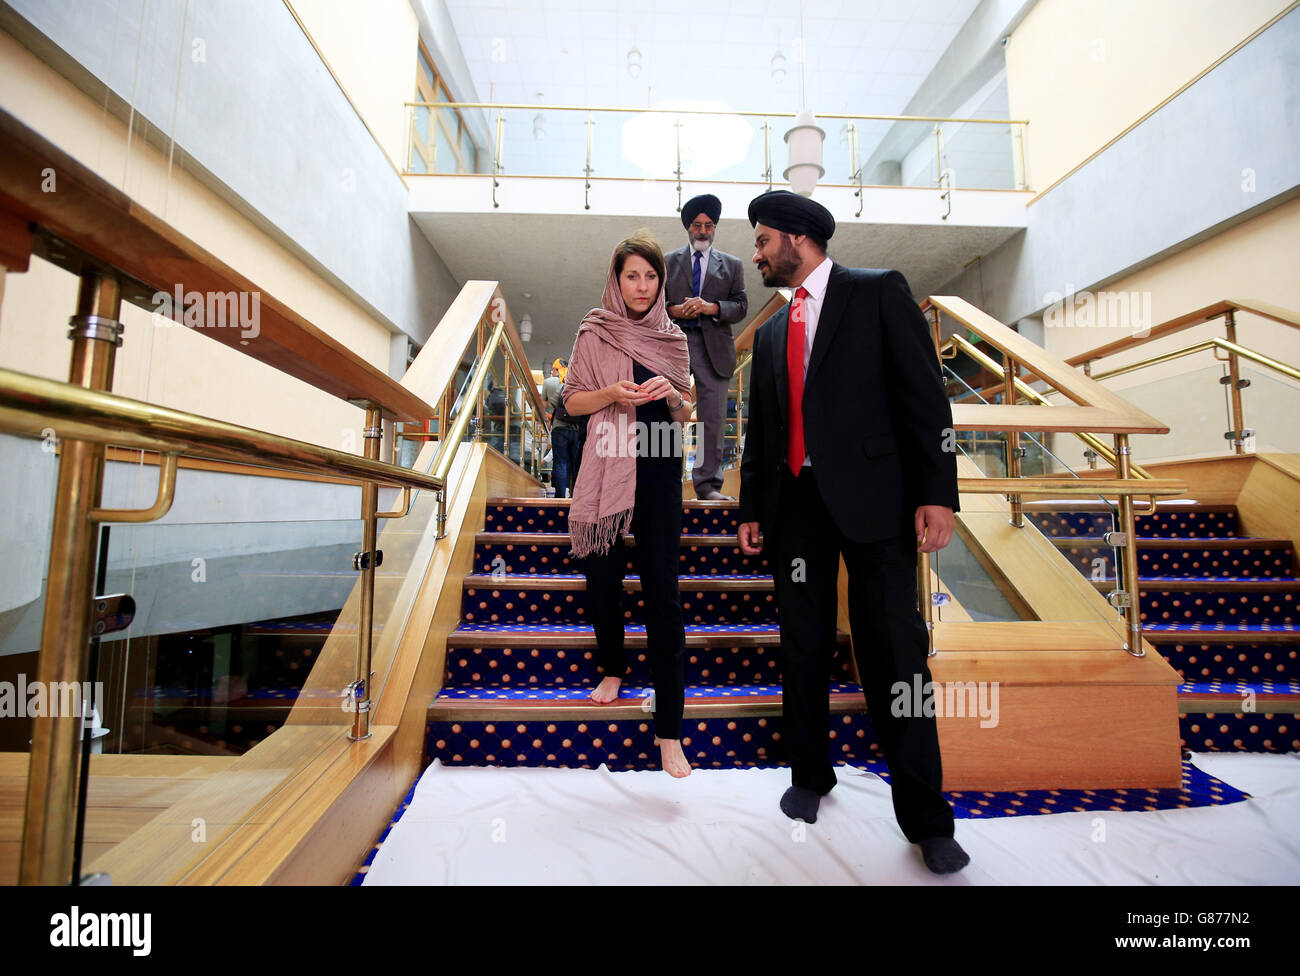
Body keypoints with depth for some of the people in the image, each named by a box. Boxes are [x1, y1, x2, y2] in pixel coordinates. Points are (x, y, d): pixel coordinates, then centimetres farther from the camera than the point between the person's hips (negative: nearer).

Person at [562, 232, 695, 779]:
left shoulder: (672, 338, 10)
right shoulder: (593, 333, 5)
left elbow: (686, 413, 12)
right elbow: (571, 402, 4)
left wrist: (670, 393, -9)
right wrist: (613, 394, -15)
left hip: (658, 471, 0)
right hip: (607, 466, 0)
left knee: (662, 590, -5)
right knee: (602, 577, 9)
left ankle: (669, 728, 1)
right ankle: (613, 667, 38)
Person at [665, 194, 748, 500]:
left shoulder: (732, 265, 16)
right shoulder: (668, 262, 15)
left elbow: (741, 306, 7)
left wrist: (711, 307, -10)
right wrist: (675, 311, -9)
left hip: (714, 348, 0)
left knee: (713, 419, -3)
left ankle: (708, 486, 3)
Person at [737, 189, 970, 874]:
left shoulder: (876, 292, 4)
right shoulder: (770, 332, 19)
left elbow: (923, 393, -4)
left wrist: (936, 493, -12)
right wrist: (751, 508, 13)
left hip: (871, 497, -5)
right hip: (794, 503, 5)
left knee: (894, 652, -3)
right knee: (803, 648, 11)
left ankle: (925, 819, 12)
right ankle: (810, 777, 28)